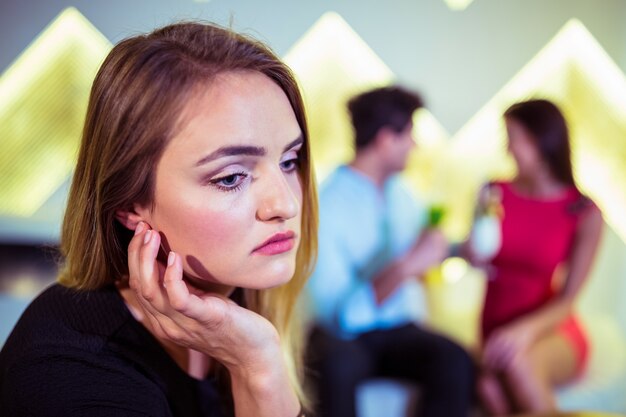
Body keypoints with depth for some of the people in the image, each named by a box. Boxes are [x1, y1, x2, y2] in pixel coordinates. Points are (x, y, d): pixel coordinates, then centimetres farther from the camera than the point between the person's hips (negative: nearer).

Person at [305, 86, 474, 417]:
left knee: (454, 360, -28)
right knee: (337, 365, -40)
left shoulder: (398, 193, 7)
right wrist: (406, 268, -28)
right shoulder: (327, 205, -15)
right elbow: (338, 315, -22)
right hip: (343, 337, -5)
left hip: (398, 329, 5)